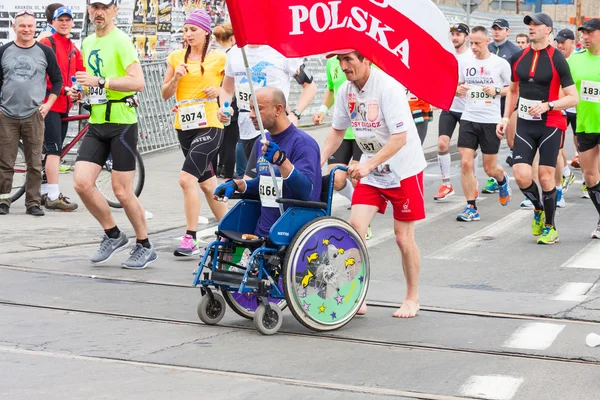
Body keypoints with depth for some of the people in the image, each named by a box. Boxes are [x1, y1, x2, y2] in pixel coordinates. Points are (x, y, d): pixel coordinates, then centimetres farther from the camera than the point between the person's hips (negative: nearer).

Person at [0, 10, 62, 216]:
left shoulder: (45, 52, 4)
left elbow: (57, 79, 10)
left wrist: (48, 103, 0)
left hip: (34, 116, -1)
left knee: (35, 164, -1)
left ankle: (33, 202, 7)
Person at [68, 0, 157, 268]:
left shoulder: (120, 40, -10)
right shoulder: (87, 44, 15)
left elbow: (138, 81, -21)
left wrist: (100, 81, -25)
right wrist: (80, 92, 8)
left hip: (122, 122, -7)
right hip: (96, 124, 7)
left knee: (122, 191, -3)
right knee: (82, 182, -5)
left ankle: (145, 247, 14)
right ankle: (113, 235, 14)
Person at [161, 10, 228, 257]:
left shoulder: (219, 58, -4)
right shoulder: (176, 57, 8)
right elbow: (165, 94, 10)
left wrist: (220, 90, -11)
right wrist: (176, 77, -8)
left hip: (209, 127, -6)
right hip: (184, 127, 6)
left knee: (187, 178, -19)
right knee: (206, 182, 16)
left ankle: (190, 239, -15)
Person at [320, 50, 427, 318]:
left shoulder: (388, 88, -23)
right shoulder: (346, 90, -2)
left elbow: (400, 138, -27)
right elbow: (337, 130, 11)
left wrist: (369, 164, -36)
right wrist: (319, 161, -3)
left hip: (403, 169, -5)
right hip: (369, 169, 6)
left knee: (403, 236, 2)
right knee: (355, 226, -10)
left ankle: (412, 298, 21)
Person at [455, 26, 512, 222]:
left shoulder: (500, 63, -4)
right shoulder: (466, 63, 6)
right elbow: (458, 85, 19)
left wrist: (496, 91, -15)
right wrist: (458, 89, -4)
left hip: (490, 121, -3)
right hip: (468, 119, 3)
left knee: (490, 168, 5)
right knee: (466, 163, -8)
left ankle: (502, 179, 42)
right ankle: (471, 208, 1)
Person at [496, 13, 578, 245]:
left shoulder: (557, 60, -8)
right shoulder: (518, 58, 6)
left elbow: (573, 98, -9)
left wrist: (548, 105, -23)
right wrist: (506, 118, 10)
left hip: (550, 124, -4)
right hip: (525, 124, 4)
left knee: (546, 177, -3)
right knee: (521, 175, -9)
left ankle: (550, 228, 14)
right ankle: (539, 209, 21)